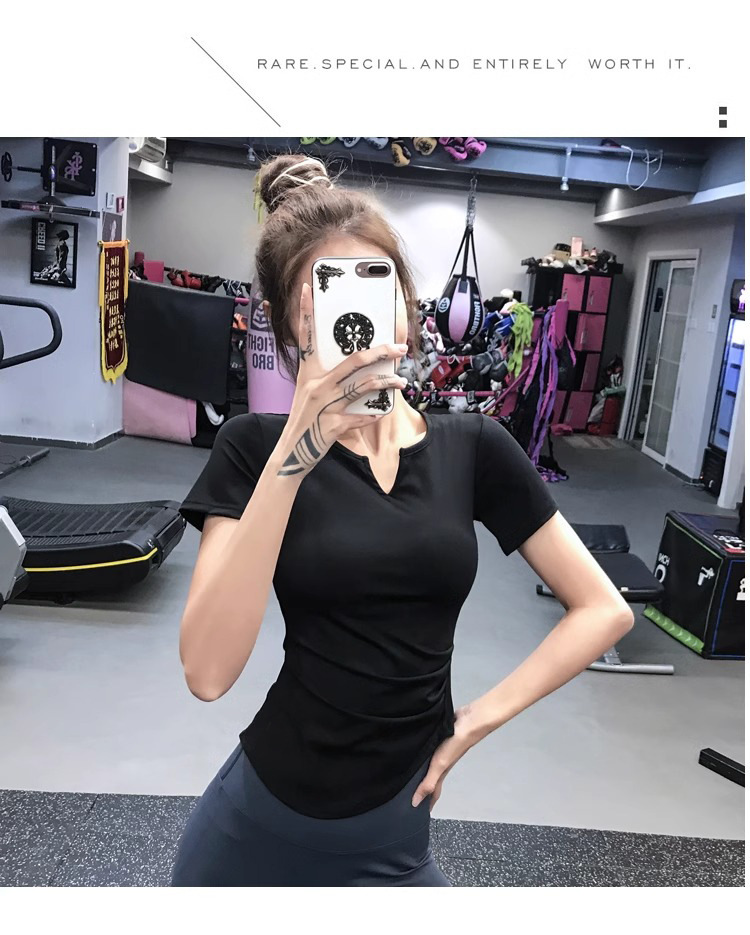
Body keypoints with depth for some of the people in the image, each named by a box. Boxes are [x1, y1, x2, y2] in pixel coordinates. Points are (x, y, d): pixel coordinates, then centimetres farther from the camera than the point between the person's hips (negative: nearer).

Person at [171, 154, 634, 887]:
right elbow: (207, 673, -20)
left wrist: (483, 715, -6)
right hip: (258, 819, 0)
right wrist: (294, 456, -27)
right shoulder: (255, 446, -9)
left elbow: (605, 610, 1)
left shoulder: (474, 447, -3)